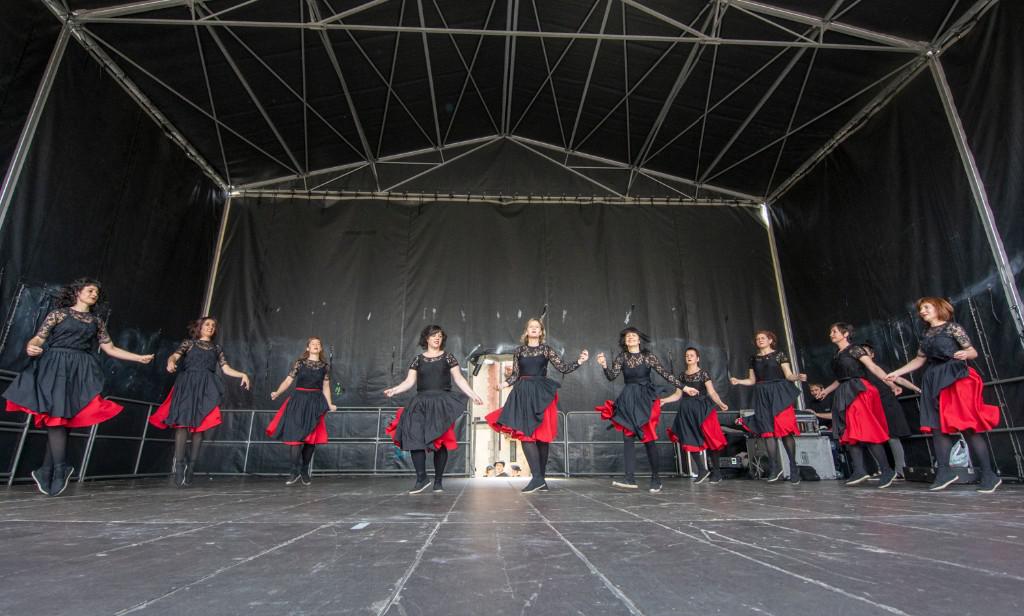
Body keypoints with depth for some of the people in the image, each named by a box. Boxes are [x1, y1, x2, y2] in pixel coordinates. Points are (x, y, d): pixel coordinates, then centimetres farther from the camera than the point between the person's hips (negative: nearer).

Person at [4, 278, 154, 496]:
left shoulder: (97, 321, 18)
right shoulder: (59, 314, 8)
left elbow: (110, 349, 17)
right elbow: (38, 338, 2)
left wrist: (139, 358, 11)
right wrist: (30, 347, -20)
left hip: (80, 372, 3)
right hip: (54, 368, -3)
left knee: (58, 417, -2)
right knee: (55, 416, -10)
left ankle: (47, 471, 1)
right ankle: (59, 469, -8)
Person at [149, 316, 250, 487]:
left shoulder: (217, 348, 22)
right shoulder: (189, 343, 16)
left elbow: (226, 369, 17)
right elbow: (175, 355, -1)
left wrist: (242, 374, -1)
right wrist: (171, 361, -25)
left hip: (206, 387, 2)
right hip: (187, 385, -2)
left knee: (200, 425, -5)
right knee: (182, 421, -14)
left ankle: (191, 466, 0)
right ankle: (179, 465, -15)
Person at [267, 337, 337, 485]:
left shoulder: (325, 366, 7)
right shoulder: (299, 363, 3)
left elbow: (326, 387, 11)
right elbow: (288, 380, 0)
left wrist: (329, 404, 4)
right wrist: (277, 393, -15)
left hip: (315, 403, 2)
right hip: (299, 401, -1)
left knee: (311, 437, 2)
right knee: (296, 435, -8)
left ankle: (305, 471, 14)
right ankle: (295, 471, 0)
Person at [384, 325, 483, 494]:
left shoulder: (448, 357, 8)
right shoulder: (418, 359, 11)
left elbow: (459, 379, 7)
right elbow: (409, 381, 7)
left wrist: (473, 394, -1)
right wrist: (393, 390, -9)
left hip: (442, 403, -1)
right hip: (421, 403, 1)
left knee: (440, 441, -3)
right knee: (415, 439, -14)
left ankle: (438, 481, 8)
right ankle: (421, 478, -6)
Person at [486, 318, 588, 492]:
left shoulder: (546, 349, 7)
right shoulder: (518, 351, 12)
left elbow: (563, 368, 3)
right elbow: (515, 375, 10)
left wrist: (579, 361, -11)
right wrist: (503, 384, -7)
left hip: (541, 394, -1)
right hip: (523, 394, 1)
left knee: (542, 436, -2)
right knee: (525, 433, -9)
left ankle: (539, 477, 1)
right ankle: (539, 478, -5)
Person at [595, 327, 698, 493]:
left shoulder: (648, 356, -1)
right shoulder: (621, 357, 4)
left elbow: (665, 374, 0)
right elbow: (612, 376, -6)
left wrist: (684, 387, -4)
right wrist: (604, 365, -25)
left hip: (646, 399, -2)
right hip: (628, 400, 3)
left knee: (649, 439, -3)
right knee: (627, 438, -4)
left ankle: (656, 479, 9)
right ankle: (630, 478, -4)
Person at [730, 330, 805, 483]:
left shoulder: (779, 355, 4)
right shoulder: (754, 358, 14)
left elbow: (789, 375, 0)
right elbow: (752, 381, 16)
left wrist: (798, 377, -20)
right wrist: (738, 381, 0)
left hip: (779, 394, -3)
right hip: (762, 396, 3)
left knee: (785, 429, -10)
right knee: (768, 430, -2)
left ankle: (793, 467, -2)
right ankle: (774, 467, 1)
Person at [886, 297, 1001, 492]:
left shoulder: (952, 327, -1)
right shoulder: (926, 334, 16)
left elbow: (974, 352, -2)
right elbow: (919, 359, 19)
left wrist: (964, 354, -25)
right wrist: (896, 373, 15)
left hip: (956, 379, -6)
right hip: (935, 383, 6)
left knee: (968, 426, -9)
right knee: (937, 426, 0)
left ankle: (989, 474, -2)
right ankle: (944, 471, 3)